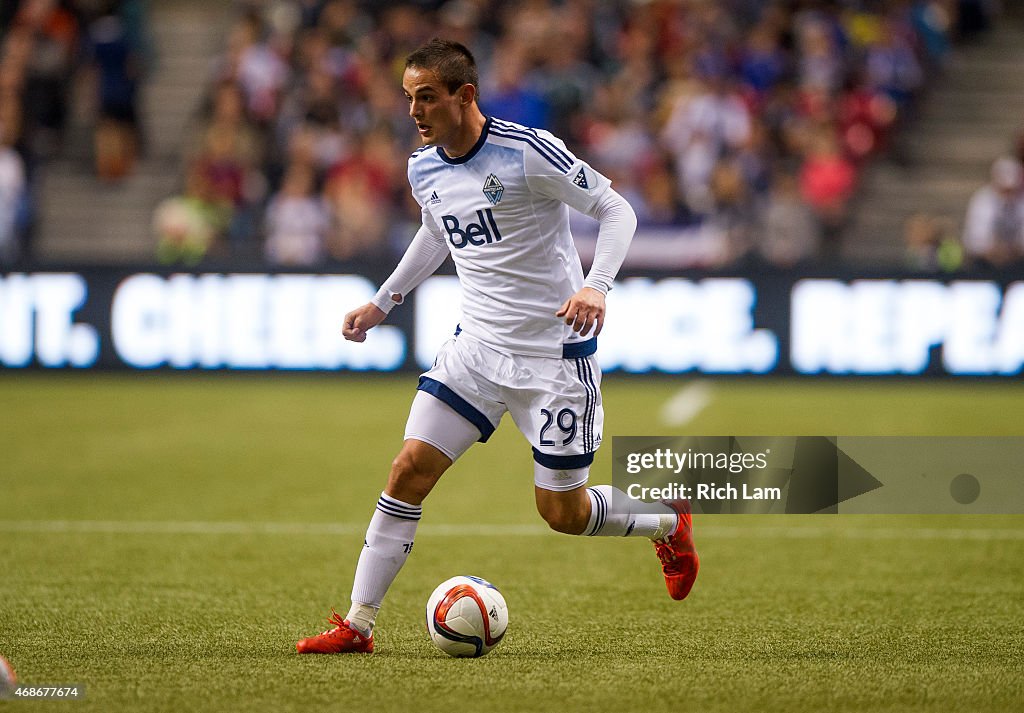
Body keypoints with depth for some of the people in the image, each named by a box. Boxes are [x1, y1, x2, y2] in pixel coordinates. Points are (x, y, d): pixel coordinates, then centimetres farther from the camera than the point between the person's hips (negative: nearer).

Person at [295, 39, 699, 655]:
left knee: (563, 513, 3)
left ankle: (668, 523, 33)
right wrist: (382, 303, 24)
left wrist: (596, 287, -29)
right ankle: (358, 624, -1)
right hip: (476, 345, 5)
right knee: (409, 471, -7)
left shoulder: (528, 152, -19)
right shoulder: (424, 170, 2)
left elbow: (618, 211, -14)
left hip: (555, 354, -5)